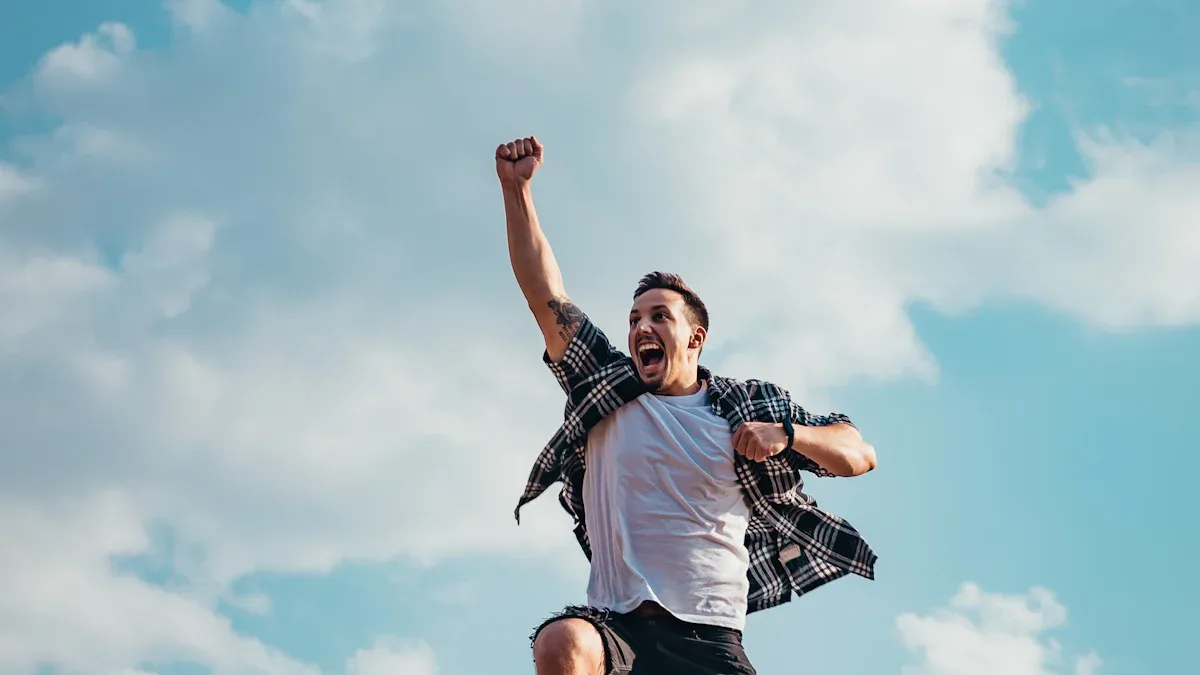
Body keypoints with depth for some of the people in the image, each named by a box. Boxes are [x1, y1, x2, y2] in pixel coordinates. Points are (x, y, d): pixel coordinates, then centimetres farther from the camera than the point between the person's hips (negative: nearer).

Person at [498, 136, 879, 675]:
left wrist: (785, 434, -6)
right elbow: (546, 297, 8)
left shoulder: (750, 405, 14)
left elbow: (860, 456, 13)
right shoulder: (608, 392, 14)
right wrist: (516, 189, 0)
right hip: (615, 622, 0)